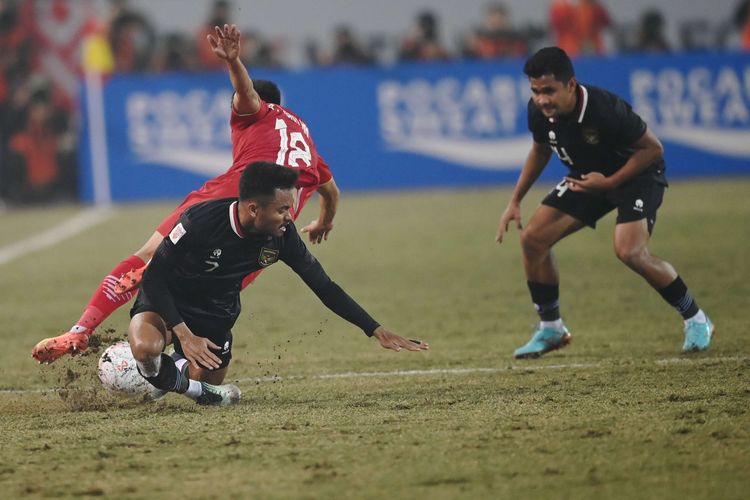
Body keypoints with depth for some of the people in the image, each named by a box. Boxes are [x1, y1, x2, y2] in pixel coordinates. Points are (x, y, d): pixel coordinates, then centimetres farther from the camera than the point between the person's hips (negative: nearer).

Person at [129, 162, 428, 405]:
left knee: (209, 394, 4)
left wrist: (377, 331, -13)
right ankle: (162, 375, -2)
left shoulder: (282, 235, -20)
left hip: (216, 310, 5)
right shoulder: (200, 221, -34)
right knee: (145, 347, -36)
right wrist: (184, 334, -33)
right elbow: (154, 276, -25)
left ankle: (181, 367, 37)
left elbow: (323, 286, -9)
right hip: (165, 297, -5)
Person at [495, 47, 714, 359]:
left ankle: (695, 320, -6)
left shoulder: (605, 109, -34)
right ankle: (551, 330, 12)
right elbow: (540, 150, 9)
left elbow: (652, 148, -21)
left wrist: (610, 182, -27)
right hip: (587, 178, 7)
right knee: (533, 238, -5)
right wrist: (515, 201, 6)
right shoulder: (539, 111, -15)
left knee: (630, 251, -27)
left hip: (637, 175, -7)